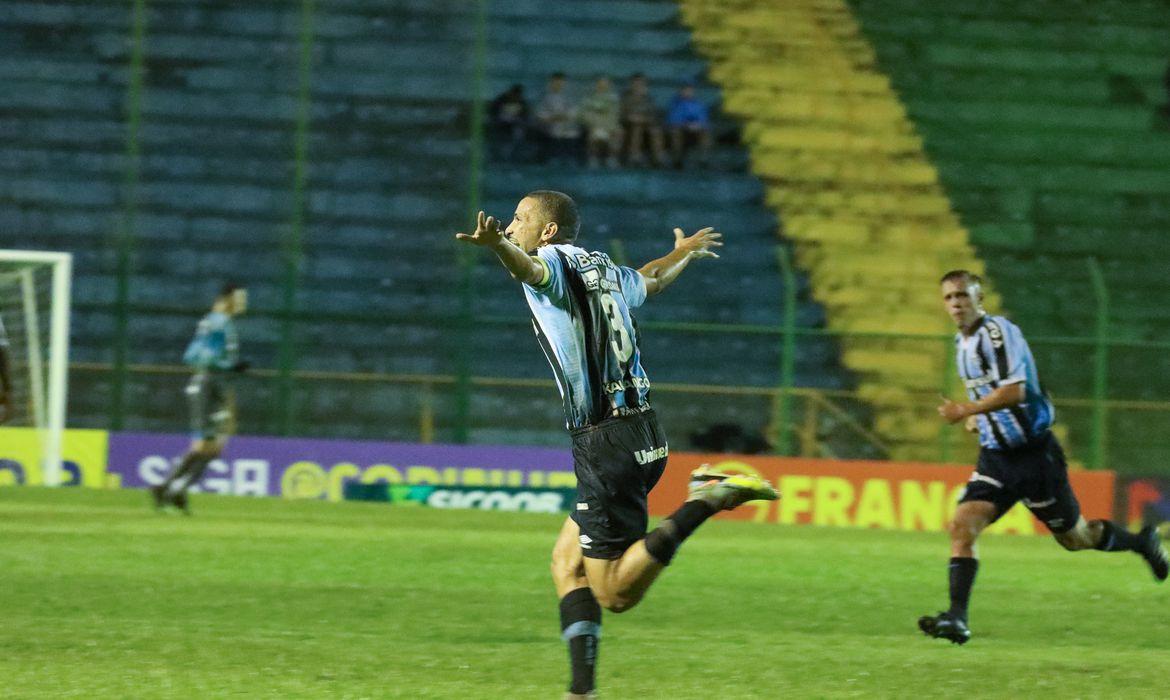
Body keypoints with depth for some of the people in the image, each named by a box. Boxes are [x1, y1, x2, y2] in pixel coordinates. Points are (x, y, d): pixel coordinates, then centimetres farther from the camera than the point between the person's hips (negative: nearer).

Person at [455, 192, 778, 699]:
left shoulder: (555, 261, -5)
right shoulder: (604, 269, 17)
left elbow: (530, 267, -32)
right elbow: (652, 279, 40)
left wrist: (497, 244, -54)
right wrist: (684, 254, 63)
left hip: (605, 443, -9)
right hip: (644, 434, 9)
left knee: (615, 594, -8)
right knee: (566, 563, 14)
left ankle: (705, 502, -19)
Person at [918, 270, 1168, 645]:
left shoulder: (998, 332, -17)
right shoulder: (962, 342, 11)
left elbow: (1015, 391, -27)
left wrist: (966, 411, -27)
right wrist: (978, 417, 9)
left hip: (1035, 454, -7)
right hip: (996, 455, 7)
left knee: (1075, 537, 7)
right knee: (962, 525, -14)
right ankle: (957, 619, -19)